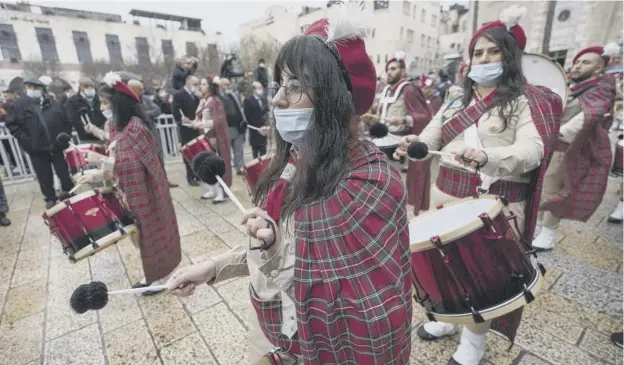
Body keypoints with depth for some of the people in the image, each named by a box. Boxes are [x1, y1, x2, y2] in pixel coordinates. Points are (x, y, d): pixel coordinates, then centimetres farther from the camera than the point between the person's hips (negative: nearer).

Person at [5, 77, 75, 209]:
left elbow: (67, 122, 10)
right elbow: (12, 125, 0)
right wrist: (26, 140, -10)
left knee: (65, 172, 8)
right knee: (44, 177, 7)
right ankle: (50, 198, 21)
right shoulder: (17, 105, 3)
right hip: (37, 149, -1)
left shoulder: (54, 104, 8)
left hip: (57, 145, 1)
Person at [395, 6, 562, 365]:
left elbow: (532, 150, -18)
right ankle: (447, 317, 39)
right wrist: (414, 143, -13)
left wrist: (487, 156, -37)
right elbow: (431, 138, 10)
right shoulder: (458, 101, 13)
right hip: (446, 194, 5)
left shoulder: (527, 101, -3)